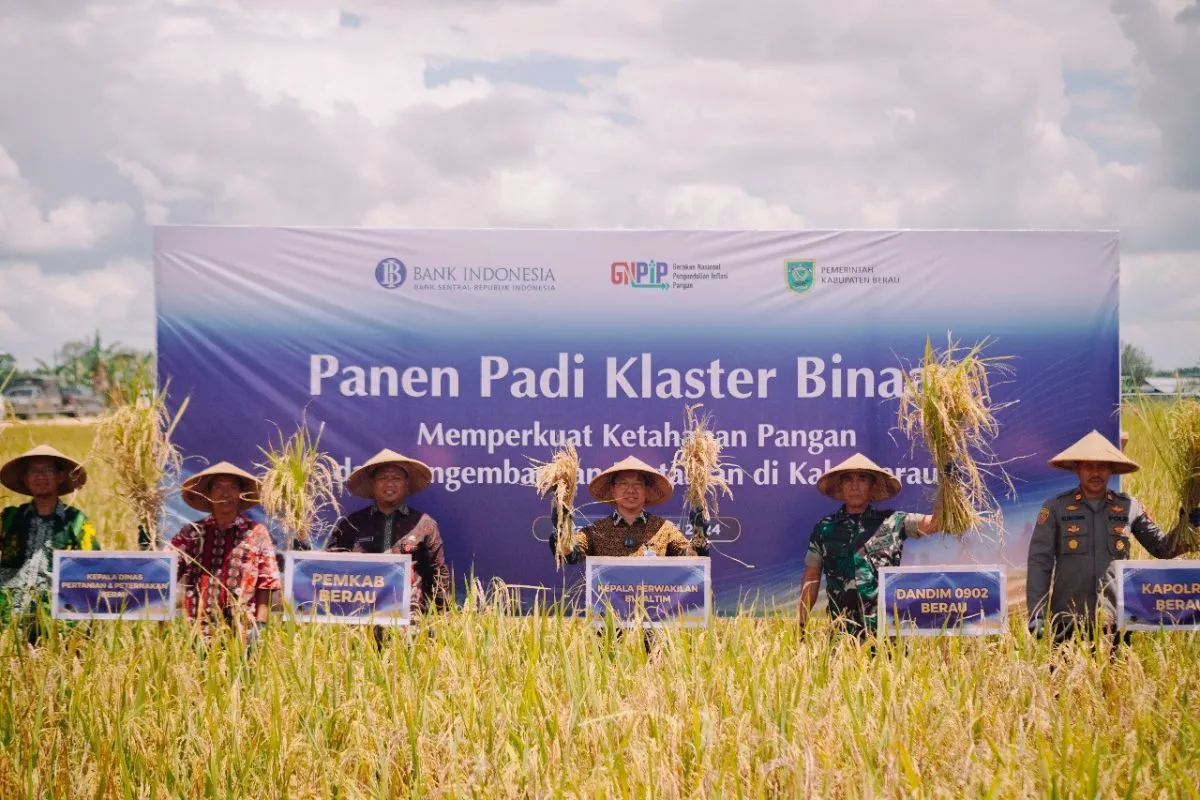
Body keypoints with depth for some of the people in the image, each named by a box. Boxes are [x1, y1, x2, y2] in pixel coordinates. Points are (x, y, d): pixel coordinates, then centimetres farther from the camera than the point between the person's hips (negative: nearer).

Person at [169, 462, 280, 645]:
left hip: (241, 633, -1)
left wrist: (259, 624, -5)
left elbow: (266, 582, 4)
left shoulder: (256, 534, 6)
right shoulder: (191, 533, 11)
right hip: (198, 631, 2)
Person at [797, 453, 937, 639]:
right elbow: (811, 580, 12)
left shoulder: (893, 522, 5)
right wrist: (802, 627, 7)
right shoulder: (824, 528, 9)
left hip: (888, 630, -1)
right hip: (842, 632, 1)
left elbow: (937, 521, -6)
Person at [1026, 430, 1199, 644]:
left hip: (1116, 624, 2)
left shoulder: (1129, 507, 8)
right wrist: (1036, 614, -10)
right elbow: (1039, 561, -2)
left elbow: (1163, 548, 16)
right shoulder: (1056, 507, 2)